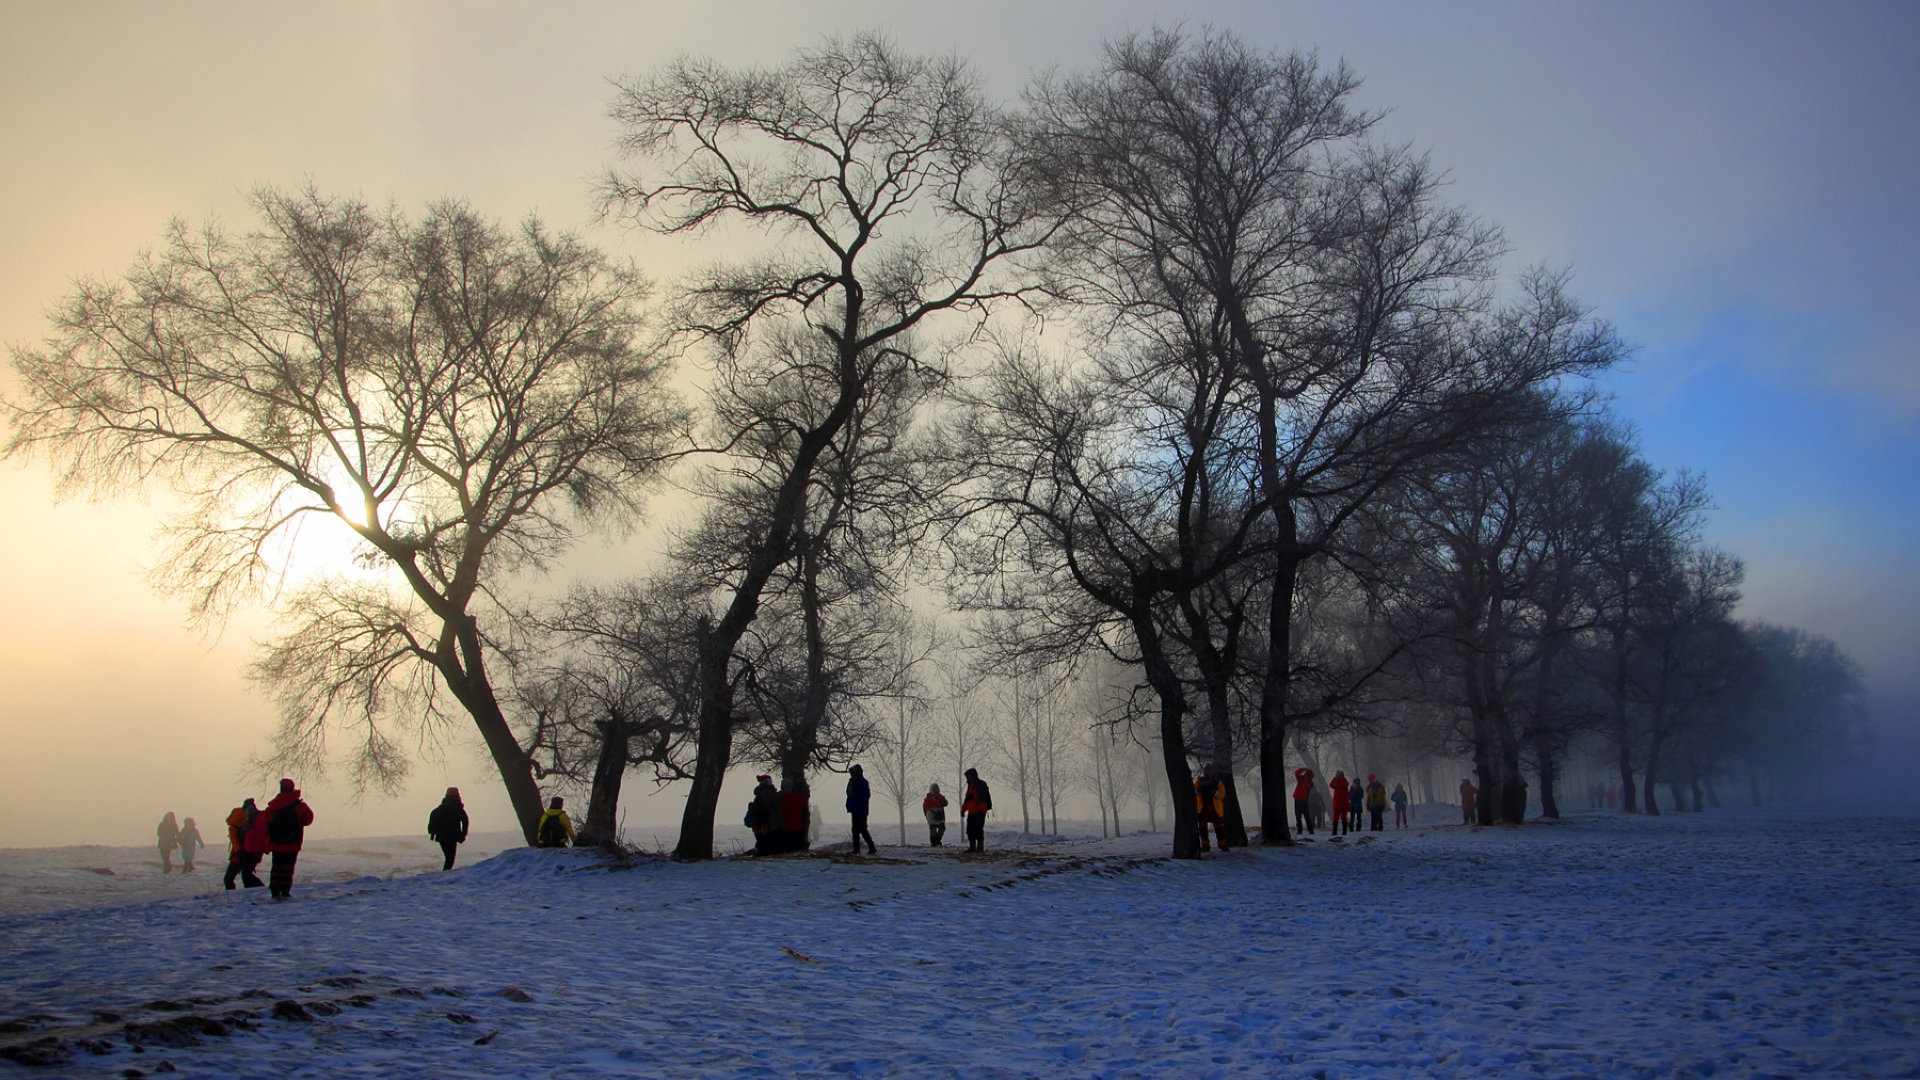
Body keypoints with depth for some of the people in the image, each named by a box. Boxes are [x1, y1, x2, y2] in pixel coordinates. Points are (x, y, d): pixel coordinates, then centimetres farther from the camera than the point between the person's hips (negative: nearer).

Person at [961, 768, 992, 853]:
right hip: (971, 813, 9)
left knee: (978, 830, -8)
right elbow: (967, 799, 24)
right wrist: (963, 809, 17)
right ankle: (972, 847, 14)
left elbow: (983, 798, -18)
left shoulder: (981, 785, -9)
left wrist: (980, 809, -25)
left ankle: (980, 847, -5)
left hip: (979, 813, -9)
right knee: (970, 830, 8)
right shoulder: (970, 785, 19)